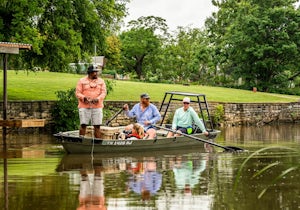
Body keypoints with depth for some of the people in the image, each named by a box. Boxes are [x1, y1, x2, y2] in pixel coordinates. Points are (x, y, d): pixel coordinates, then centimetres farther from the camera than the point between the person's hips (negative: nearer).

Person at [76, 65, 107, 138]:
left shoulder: (101, 81, 13)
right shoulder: (82, 81, 6)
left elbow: (103, 92, 5)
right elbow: (78, 93, 1)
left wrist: (98, 99, -14)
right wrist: (84, 98, -19)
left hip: (97, 107, 2)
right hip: (84, 107, -2)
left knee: (97, 126, -1)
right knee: (83, 125, -7)